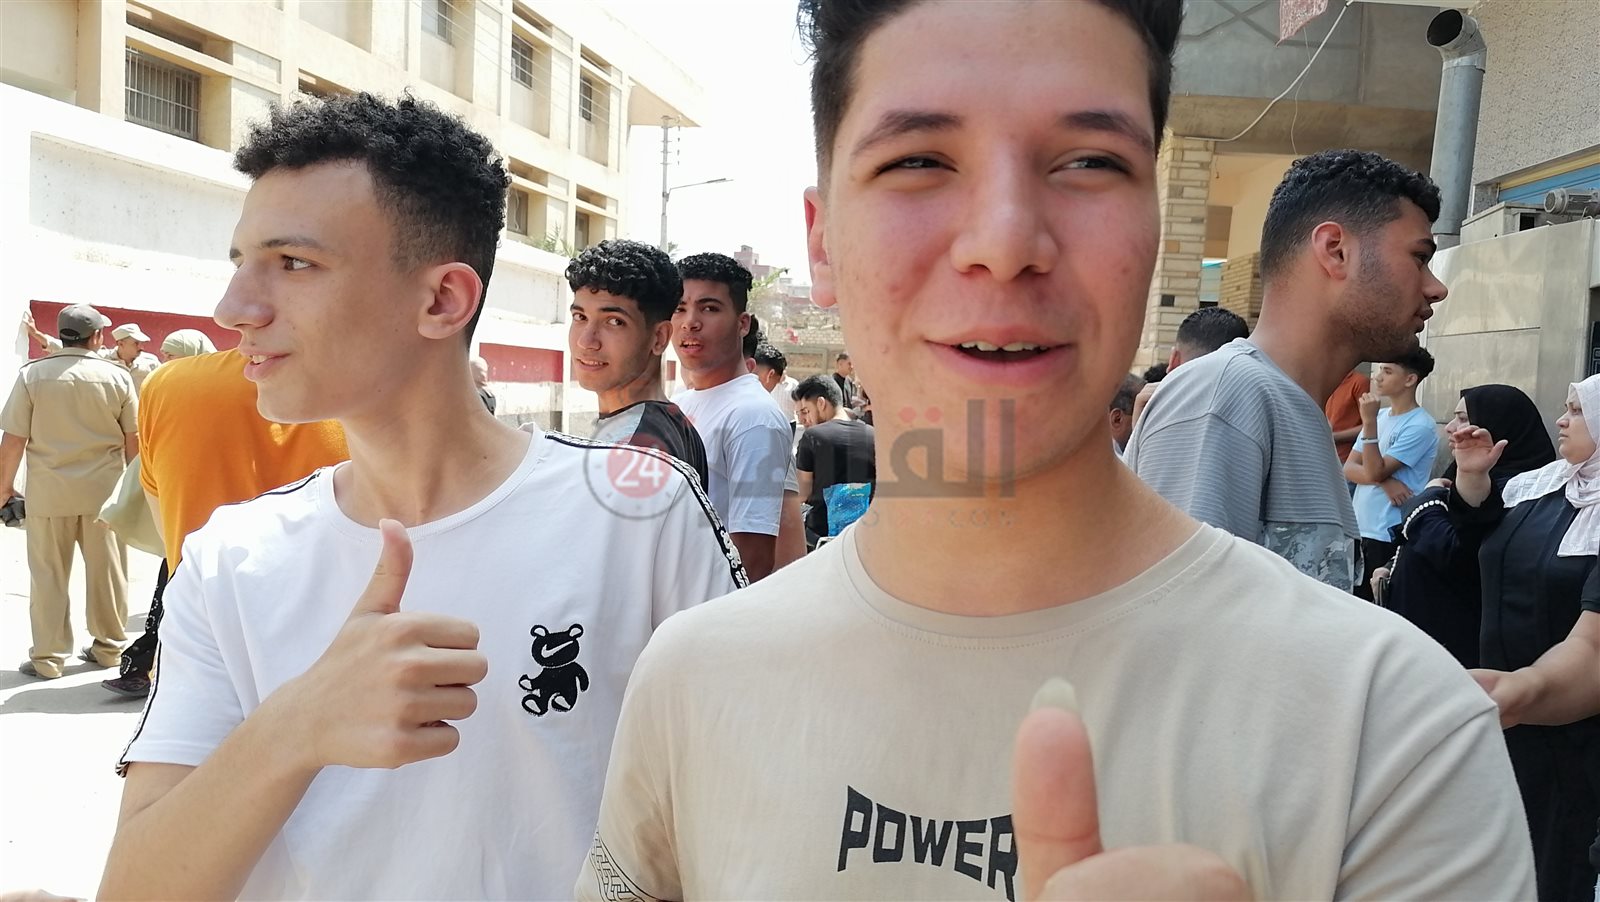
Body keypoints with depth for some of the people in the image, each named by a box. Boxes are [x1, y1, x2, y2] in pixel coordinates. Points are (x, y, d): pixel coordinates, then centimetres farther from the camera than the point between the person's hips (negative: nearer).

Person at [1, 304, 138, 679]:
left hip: (48, 490, 0)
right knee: (107, 570, 11)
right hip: (104, 490, 1)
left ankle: (47, 658, 14)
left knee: (48, 574, 8)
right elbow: (134, 439, 1)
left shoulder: (32, 374, -6)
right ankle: (109, 647, 20)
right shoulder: (117, 376, -4)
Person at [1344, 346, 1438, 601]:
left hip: (1390, 535, -7)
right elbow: (1349, 469, 6)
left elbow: (1374, 471, -17)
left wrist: (1369, 422, -20)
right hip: (1360, 528, 7)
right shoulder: (1380, 416, 9)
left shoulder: (1420, 426, -12)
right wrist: (1385, 481, -12)